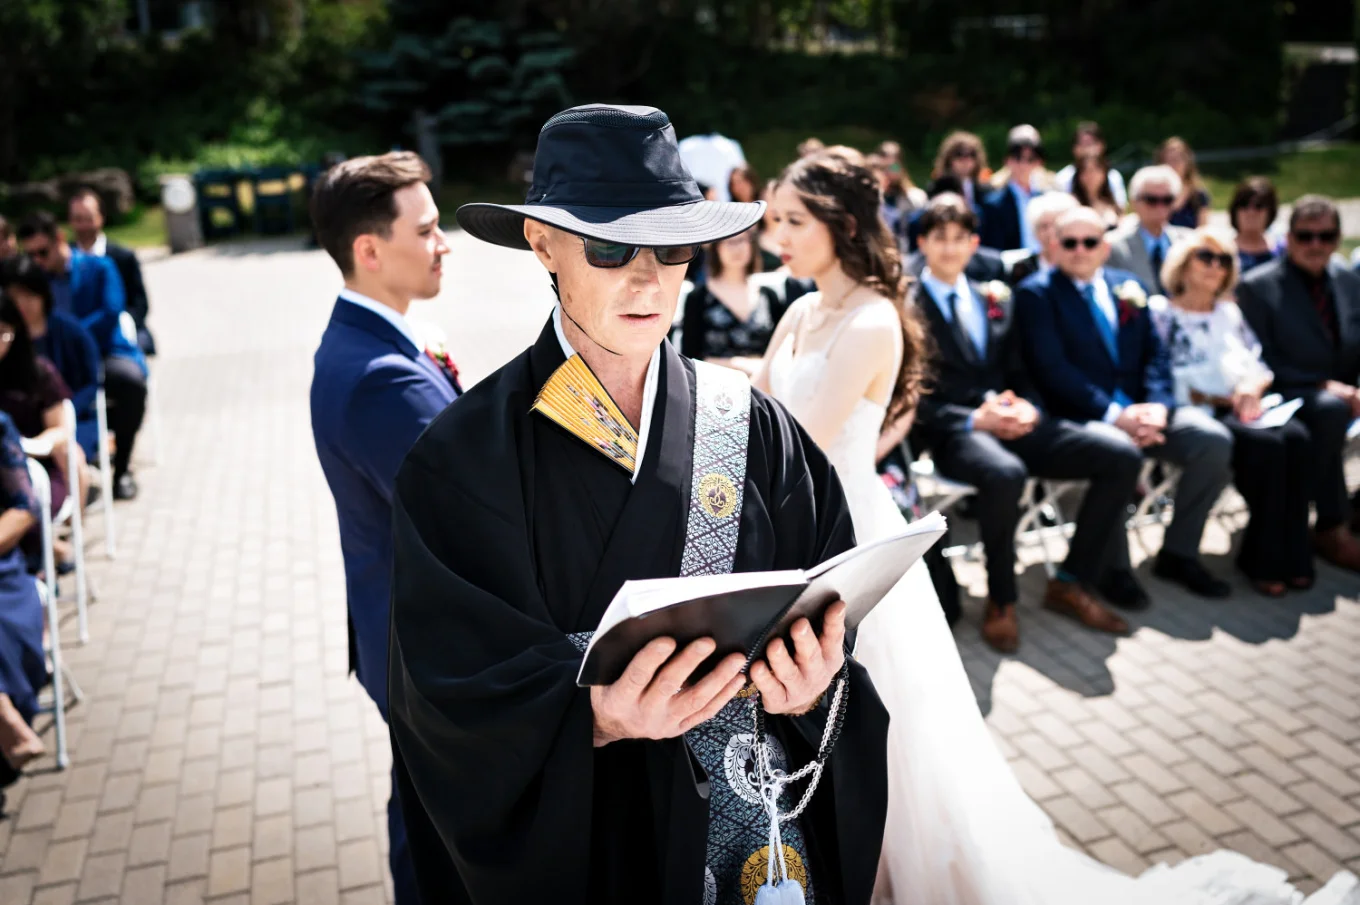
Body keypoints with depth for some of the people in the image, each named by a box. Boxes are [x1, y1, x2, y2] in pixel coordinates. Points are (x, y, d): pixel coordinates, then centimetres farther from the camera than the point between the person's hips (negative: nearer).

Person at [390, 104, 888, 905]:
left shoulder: (752, 427, -5)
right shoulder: (463, 458, -13)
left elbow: (826, 617, -5)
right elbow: (456, 691, -15)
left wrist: (814, 687, -25)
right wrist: (596, 714, -32)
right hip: (579, 838, -2)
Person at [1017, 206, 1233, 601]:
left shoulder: (1129, 287, 18)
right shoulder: (1036, 293, 0)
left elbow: (1155, 354, 11)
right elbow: (1052, 368, -11)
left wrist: (1158, 405, -10)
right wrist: (1115, 414, -20)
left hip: (1140, 409, 6)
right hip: (1081, 415, -6)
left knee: (1214, 439, -17)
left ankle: (1178, 553, 1)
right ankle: (1113, 568, -15)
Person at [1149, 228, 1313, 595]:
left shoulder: (1229, 312, 24)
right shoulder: (1161, 313, 6)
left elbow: (1260, 364, 17)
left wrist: (1254, 385, -6)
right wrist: (1216, 398, -13)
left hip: (1244, 408, 5)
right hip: (1195, 413, -5)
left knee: (1296, 437, -26)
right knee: (1267, 444, -31)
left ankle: (1291, 557, -21)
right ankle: (1264, 560, -19)